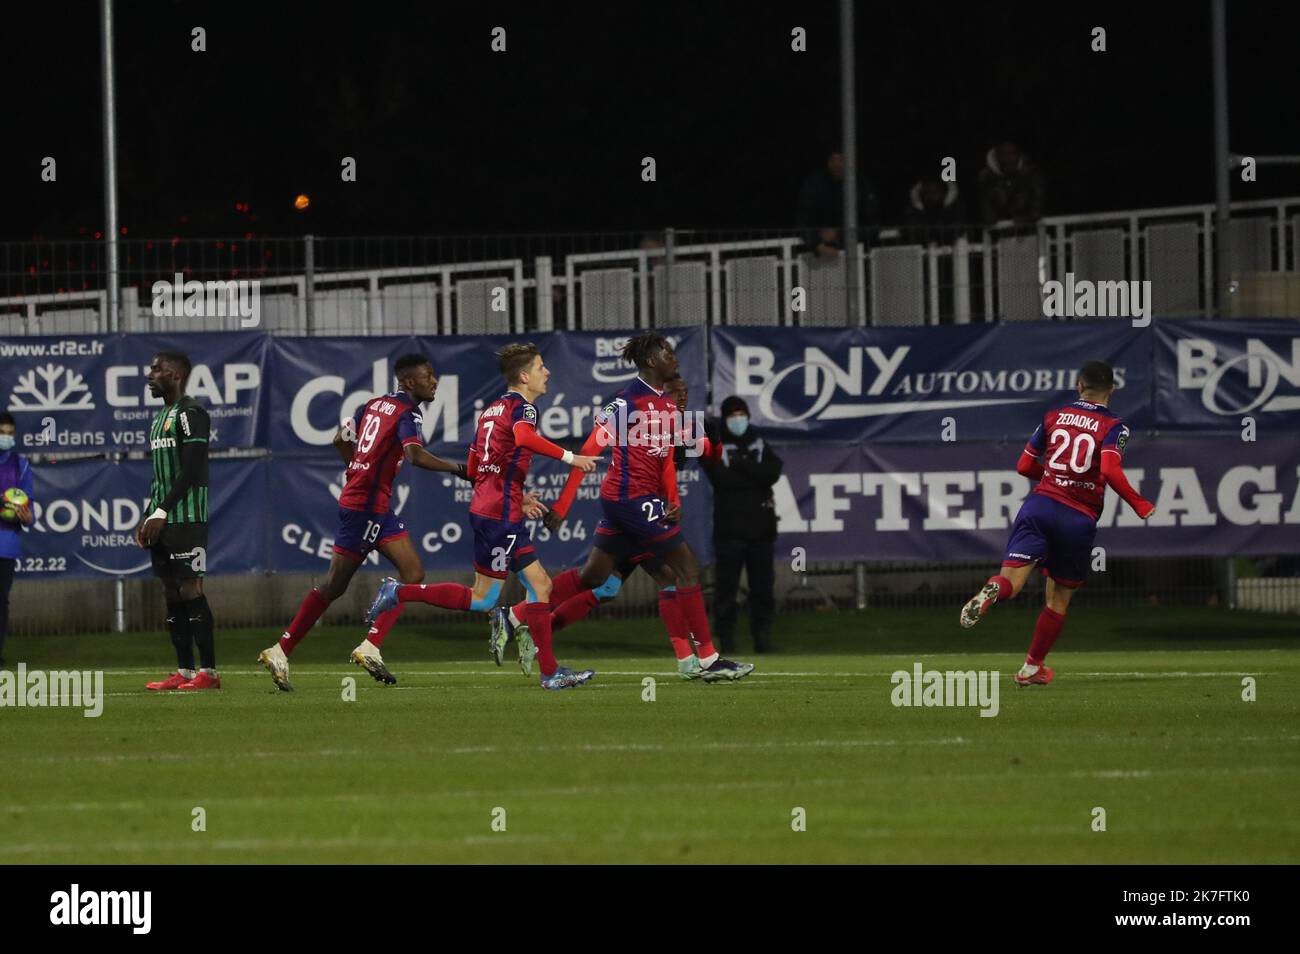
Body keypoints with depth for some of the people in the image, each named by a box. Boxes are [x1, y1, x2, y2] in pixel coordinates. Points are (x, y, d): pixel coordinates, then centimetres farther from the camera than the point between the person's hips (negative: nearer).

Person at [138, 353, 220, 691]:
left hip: (187, 518, -9)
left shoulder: (190, 414, -10)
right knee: (172, 592, 7)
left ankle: (208, 672, -11)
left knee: (190, 589, -11)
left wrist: (161, 512, -19)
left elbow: (191, 471, -17)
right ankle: (183, 672, 8)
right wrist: (148, 518, 17)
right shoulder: (159, 419, 20)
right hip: (162, 520, 9)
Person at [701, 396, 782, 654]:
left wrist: (740, 464, -10)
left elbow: (772, 473, -4)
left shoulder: (760, 446, 12)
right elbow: (722, 479, -13)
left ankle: (762, 637, 10)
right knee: (726, 584, -5)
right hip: (729, 528, -3)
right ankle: (727, 639, -1)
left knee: (762, 584, 4)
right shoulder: (714, 448, 4)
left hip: (760, 526, 3)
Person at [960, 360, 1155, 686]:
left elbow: (1024, 467, 17)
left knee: (1012, 578, -11)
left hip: (1040, 504, 2)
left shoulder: (1054, 417, 12)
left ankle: (993, 591, -48)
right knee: (1059, 599, 16)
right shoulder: (1114, 426, 0)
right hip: (1079, 518, -2)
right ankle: (1032, 668, 23)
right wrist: (1139, 505, -6)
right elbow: (1110, 471, -18)